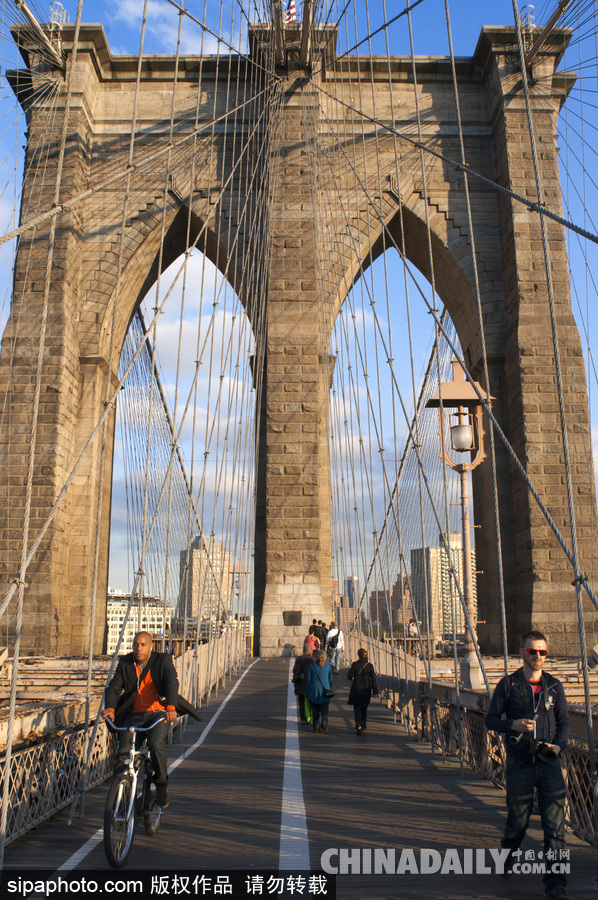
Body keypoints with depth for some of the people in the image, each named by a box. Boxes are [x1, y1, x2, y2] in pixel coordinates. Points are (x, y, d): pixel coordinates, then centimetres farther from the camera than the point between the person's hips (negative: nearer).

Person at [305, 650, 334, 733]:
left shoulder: (311, 667, -3)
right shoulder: (328, 667, 2)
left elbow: (308, 681, -1)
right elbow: (330, 681, 8)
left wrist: (307, 694, 6)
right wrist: (330, 691, 22)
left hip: (314, 692, -1)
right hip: (324, 692, 1)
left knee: (315, 711, 11)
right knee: (324, 711, 6)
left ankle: (316, 727, 12)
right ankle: (324, 722, -19)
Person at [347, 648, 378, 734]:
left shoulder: (354, 664, -11)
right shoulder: (369, 665, -6)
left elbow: (350, 676, -7)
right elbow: (373, 679, -5)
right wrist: (375, 691, -1)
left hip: (356, 689, -2)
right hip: (366, 690, 2)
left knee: (357, 708, 3)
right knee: (364, 708, 18)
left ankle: (359, 726, -14)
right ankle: (363, 726, 26)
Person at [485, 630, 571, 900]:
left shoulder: (554, 685, 4)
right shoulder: (508, 684, -3)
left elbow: (564, 721, 11)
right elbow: (491, 720, 1)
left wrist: (558, 745, -6)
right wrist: (513, 724, -17)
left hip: (550, 764, 2)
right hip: (520, 764, -2)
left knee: (555, 825, 0)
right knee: (517, 821, 10)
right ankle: (507, 856, 40)